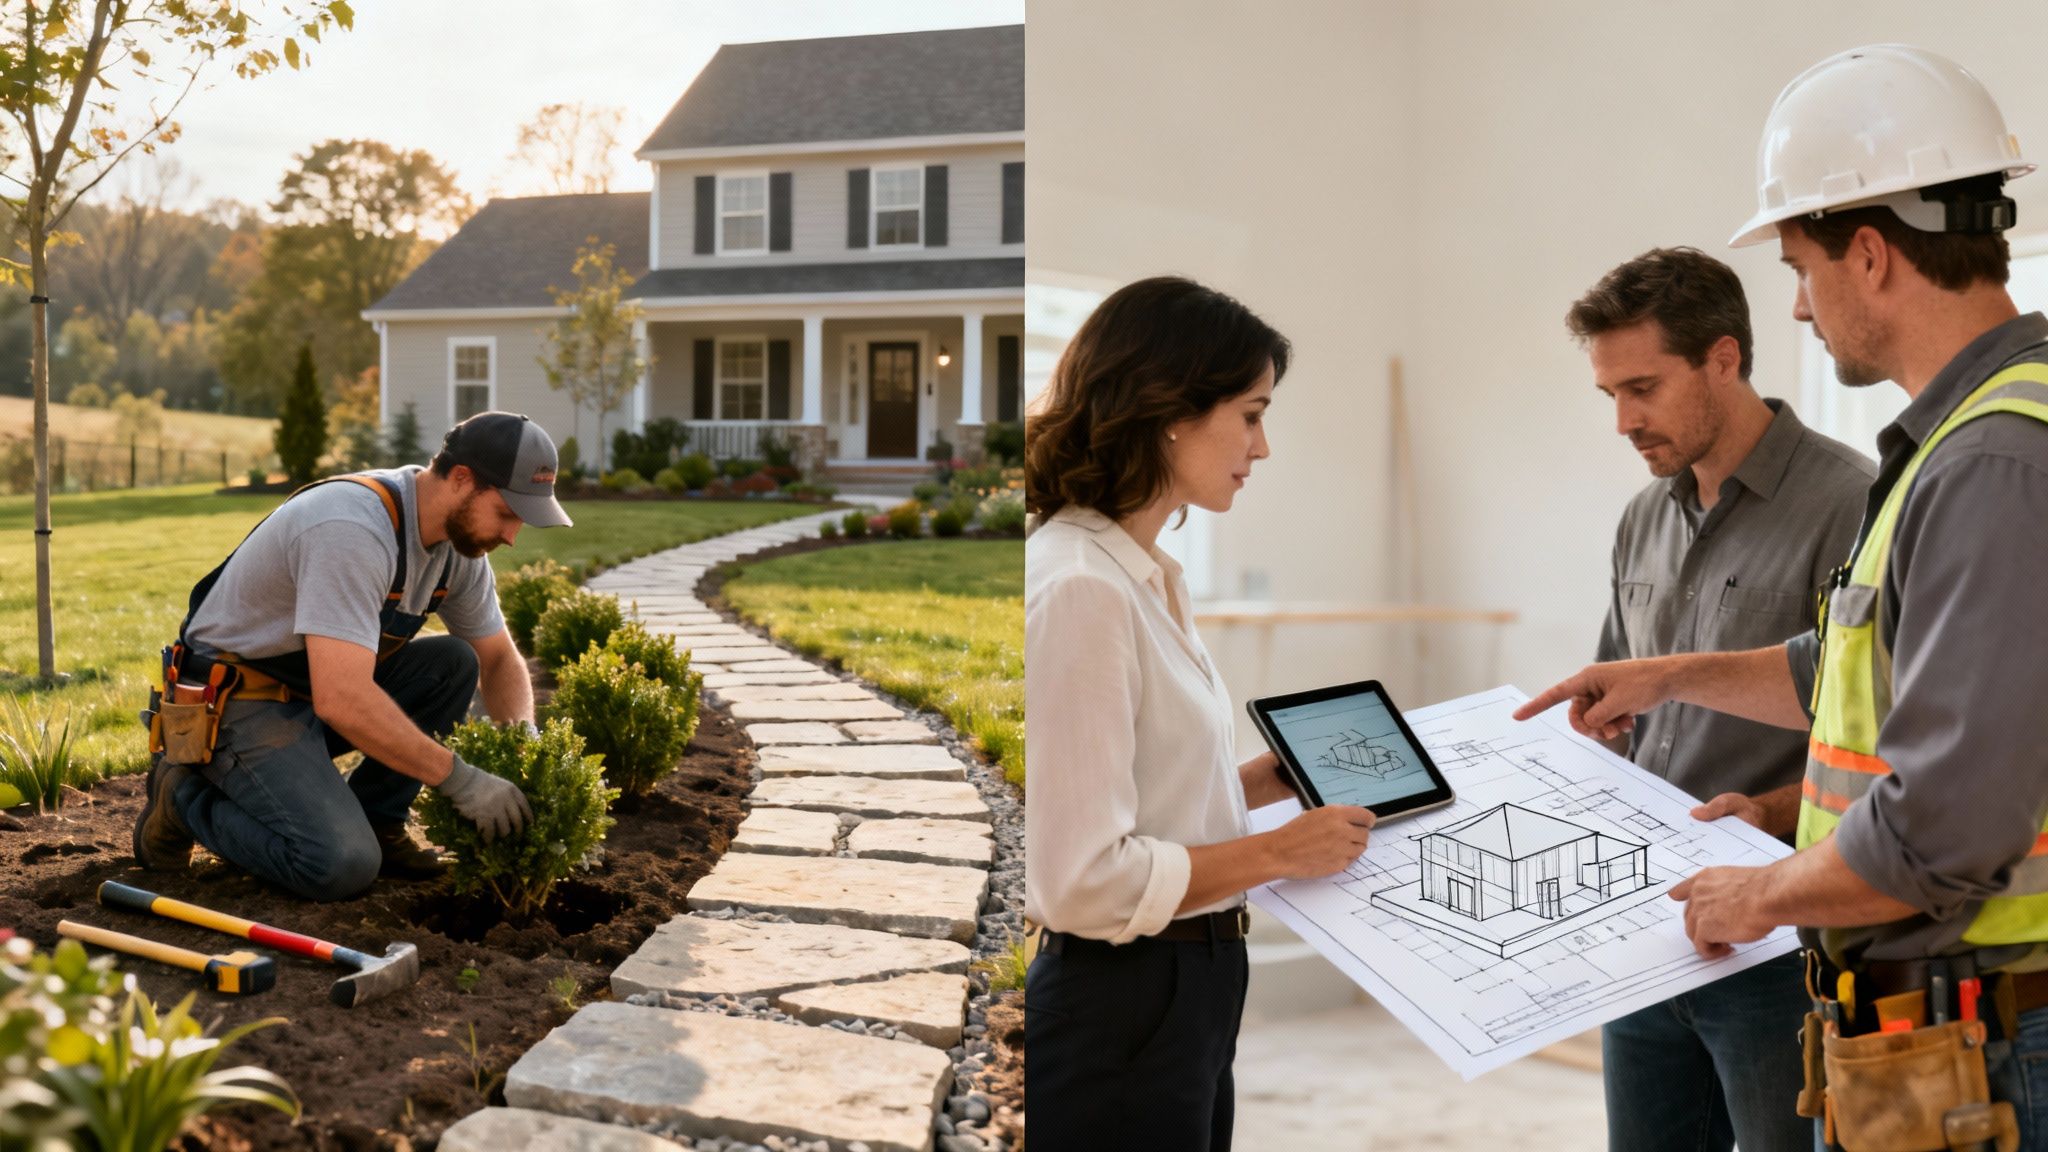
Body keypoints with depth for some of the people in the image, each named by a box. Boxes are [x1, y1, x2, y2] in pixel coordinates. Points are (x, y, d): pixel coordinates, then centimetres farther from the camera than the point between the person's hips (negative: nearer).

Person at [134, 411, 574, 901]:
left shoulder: (460, 535, -3)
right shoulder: (354, 530, -31)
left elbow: (499, 659, 10)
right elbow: (342, 700, -38)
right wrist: (460, 780, -31)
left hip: (316, 691, 8)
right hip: (239, 701, -8)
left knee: (454, 664, -9)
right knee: (342, 866, -24)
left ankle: (372, 820, 2)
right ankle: (186, 798, 0)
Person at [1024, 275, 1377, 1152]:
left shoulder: (1140, 575, 8)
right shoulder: (1080, 589, -21)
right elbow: (1083, 879, -24)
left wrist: (1277, 778, 8)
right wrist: (1280, 852, -15)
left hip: (1185, 1000, 9)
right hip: (1118, 1018, -9)